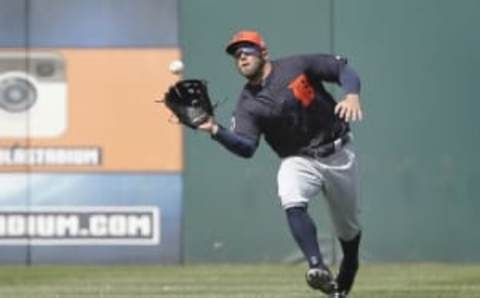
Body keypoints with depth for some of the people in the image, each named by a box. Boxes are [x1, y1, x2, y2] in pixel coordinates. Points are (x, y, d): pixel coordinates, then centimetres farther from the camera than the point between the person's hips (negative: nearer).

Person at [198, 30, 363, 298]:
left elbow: (342, 69, -8)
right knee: (292, 203, -34)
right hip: (299, 161, 0)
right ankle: (318, 267, -41)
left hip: (338, 154, 0)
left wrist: (352, 95, -27)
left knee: (348, 227, 12)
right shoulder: (248, 104, -8)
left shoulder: (297, 66, -11)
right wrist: (216, 131, -36)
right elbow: (246, 147, -20)